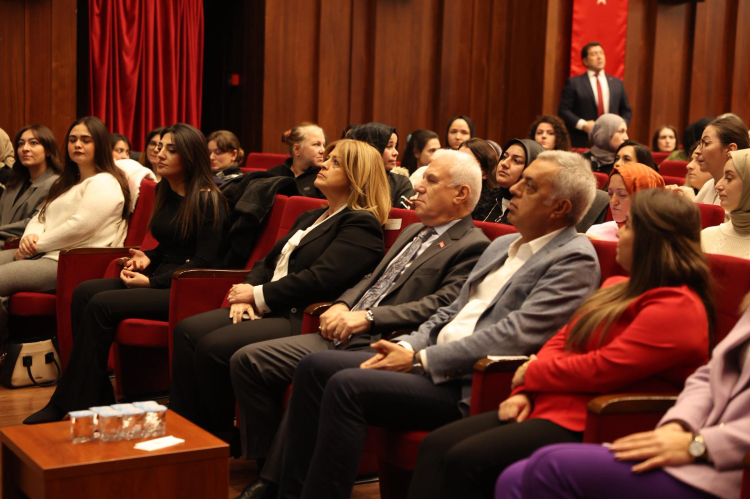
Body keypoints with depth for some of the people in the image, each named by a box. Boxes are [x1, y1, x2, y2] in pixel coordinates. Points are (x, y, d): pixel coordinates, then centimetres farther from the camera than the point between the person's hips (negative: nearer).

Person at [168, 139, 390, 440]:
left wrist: (259, 295, -12)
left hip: (303, 319, -9)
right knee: (188, 331, -10)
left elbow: (320, 279, -18)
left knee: (213, 347, -25)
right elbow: (269, 262, 21)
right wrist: (247, 294, 0)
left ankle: (223, 441, -7)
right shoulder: (310, 218, 24)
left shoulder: (361, 225, -6)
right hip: (268, 310, 9)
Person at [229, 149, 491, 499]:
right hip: (343, 338, 9)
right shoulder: (413, 232, 25)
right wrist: (342, 306, 4)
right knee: (247, 361, -2)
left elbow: (441, 306, -17)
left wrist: (367, 318, -21)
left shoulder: (472, 247, -4)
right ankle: (269, 471, 5)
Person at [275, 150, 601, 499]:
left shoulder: (575, 259, -10)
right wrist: (406, 347, 1)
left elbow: (514, 336, -19)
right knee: (315, 367, 0)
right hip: (431, 361, 9)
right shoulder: (502, 246, 19)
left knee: (346, 386, -24)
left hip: (471, 386, -9)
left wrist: (419, 359, -17)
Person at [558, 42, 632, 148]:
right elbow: (563, 110, -1)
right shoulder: (573, 83, 4)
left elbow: (626, 111, 21)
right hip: (582, 143, -3)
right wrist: (583, 124, -13)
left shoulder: (617, 83, 17)